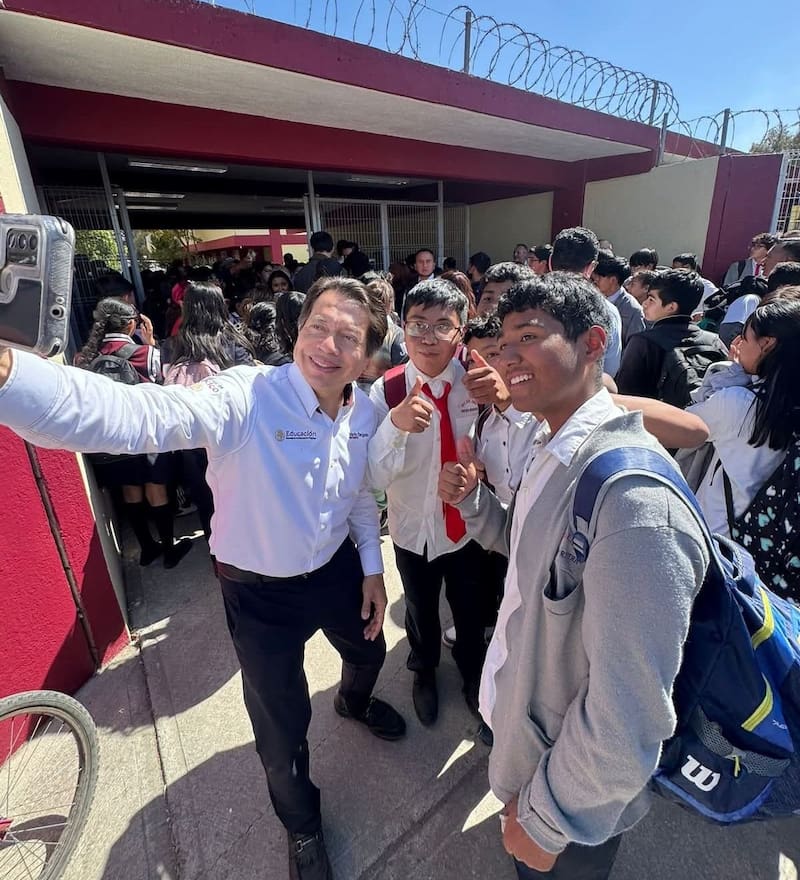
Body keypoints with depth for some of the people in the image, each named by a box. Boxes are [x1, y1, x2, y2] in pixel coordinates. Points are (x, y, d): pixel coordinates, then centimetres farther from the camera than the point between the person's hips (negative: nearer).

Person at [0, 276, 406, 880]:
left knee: (368, 649, 31)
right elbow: (139, 415, -47)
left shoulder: (367, 412, -11)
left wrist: (372, 567, 7)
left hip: (336, 570, 5)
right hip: (259, 589, -5)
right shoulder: (247, 396, -30)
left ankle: (354, 702, 72)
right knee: (282, 726, 15)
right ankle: (302, 825, 52)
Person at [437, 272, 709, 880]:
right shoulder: (553, 449, -5)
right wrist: (472, 500, -7)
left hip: (575, 796, -6)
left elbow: (627, 722, -31)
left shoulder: (634, 497, -36)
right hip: (523, 723, 7)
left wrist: (545, 819, -16)